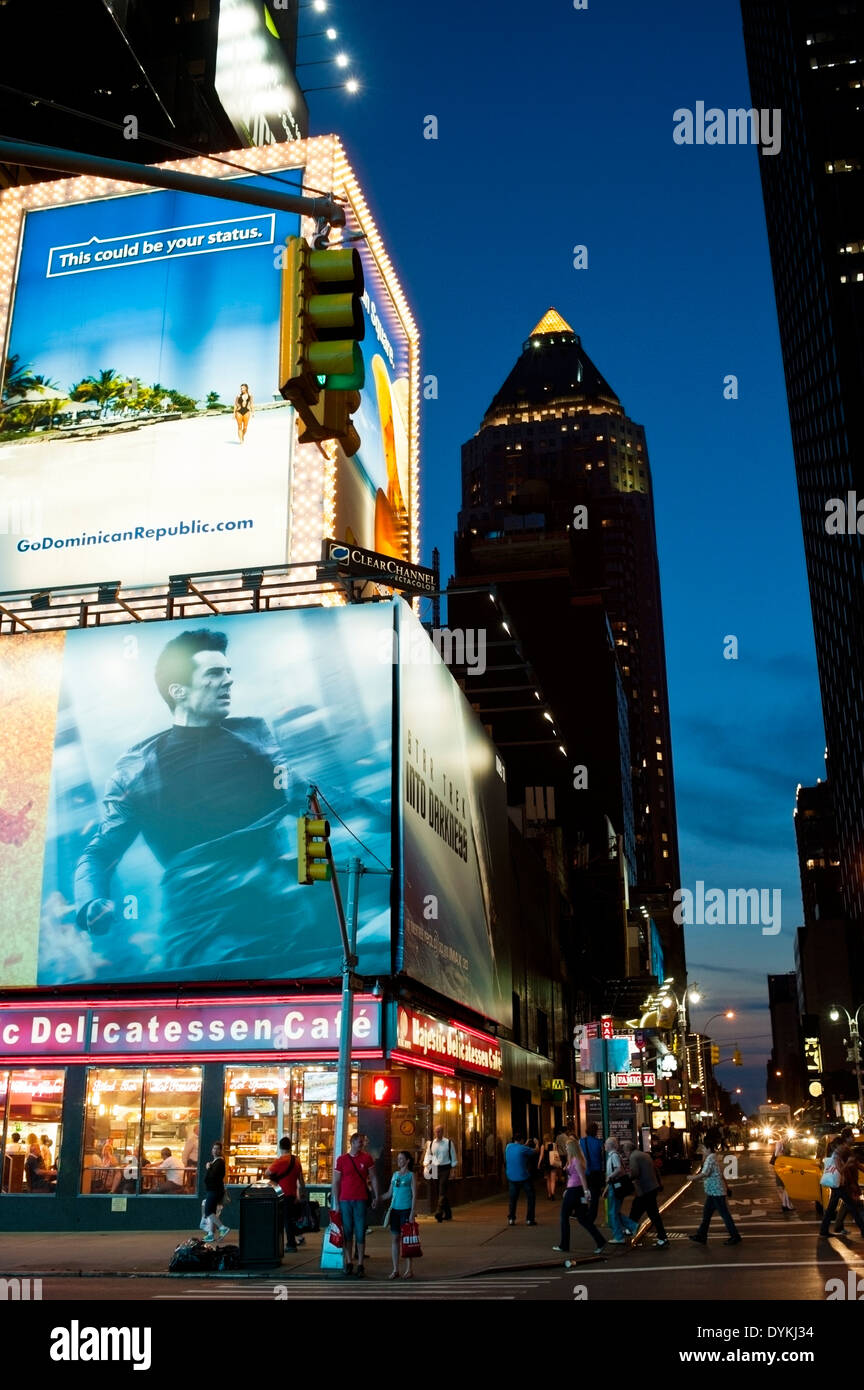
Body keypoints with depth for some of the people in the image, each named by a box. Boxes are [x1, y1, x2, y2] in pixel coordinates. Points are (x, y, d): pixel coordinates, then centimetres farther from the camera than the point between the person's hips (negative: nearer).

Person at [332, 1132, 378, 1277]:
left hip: (361, 1200, 0)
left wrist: (376, 1195, 0)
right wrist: (336, 1203, 0)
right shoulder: (341, 1159, 1)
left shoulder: (367, 1158, 3)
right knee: (347, 1232, 6)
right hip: (345, 1200, 0)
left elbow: (373, 1178, 8)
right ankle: (348, 1262, 15)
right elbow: (336, 1182, 4)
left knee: (360, 1233, 1)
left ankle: (360, 1264, 7)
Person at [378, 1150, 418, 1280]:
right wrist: (378, 1200, 3)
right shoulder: (395, 1174, 13)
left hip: (406, 1210, -5)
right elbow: (390, 1193, 16)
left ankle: (409, 1269, 7)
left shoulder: (411, 1175, -1)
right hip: (395, 1209, 5)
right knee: (394, 1239, 5)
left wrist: (413, 1212, -11)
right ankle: (395, 1269, 12)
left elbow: (414, 1195, -5)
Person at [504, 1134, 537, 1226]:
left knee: (513, 1198, 14)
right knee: (530, 1197, 6)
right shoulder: (523, 1149, -14)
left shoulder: (508, 1146, 2)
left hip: (511, 1178, 5)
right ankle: (530, 1220, 2)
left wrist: (525, 1144, 33)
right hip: (524, 1177, -5)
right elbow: (535, 1152, -2)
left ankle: (511, 1219, 6)